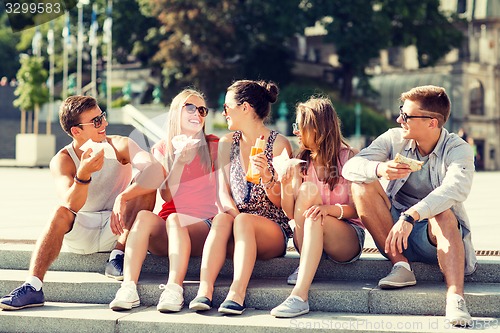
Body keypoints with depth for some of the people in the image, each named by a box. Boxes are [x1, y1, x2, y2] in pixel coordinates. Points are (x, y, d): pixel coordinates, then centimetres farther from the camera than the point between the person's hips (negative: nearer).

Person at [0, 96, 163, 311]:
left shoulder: (119, 146, -8)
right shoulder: (62, 161, -10)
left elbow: (156, 169, -27)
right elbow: (72, 205, -27)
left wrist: (122, 198, -37)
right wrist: (84, 174, -45)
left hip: (115, 231, 1)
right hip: (79, 235, -1)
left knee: (145, 186, -21)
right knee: (61, 213, -31)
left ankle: (118, 256, -20)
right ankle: (33, 288, -37)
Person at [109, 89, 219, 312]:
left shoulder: (213, 146, 10)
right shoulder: (162, 149, 14)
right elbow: (167, 196, 1)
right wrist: (180, 159, -9)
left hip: (203, 228, -2)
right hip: (165, 232, 2)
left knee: (174, 219, -34)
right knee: (144, 216, -31)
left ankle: (174, 290, -48)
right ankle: (128, 289, -43)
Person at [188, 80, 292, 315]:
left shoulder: (279, 144, -1)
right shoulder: (227, 143, 13)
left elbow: (281, 202, -2)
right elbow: (222, 191, 5)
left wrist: (267, 177, -22)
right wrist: (228, 206, -18)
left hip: (272, 231, -3)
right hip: (237, 235, 3)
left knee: (243, 220, -34)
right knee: (222, 219, -31)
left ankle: (237, 294, -44)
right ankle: (204, 291, -44)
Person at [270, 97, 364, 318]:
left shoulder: (349, 158, -5)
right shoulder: (302, 161, 6)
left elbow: (358, 208, -10)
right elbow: (291, 213, 2)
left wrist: (330, 209, -29)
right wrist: (285, 183, -16)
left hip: (347, 237, -3)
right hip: (307, 237, 3)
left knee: (314, 218, -35)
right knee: (307, 190, -23)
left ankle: (299, 295, -45)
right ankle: (305, 264, -18)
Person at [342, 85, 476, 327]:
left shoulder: (458, 150, -12)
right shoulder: (395, 139, -1)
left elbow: (456, 188, -34)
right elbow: (350, 167, -11)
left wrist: (411, 215, -48)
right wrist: (379, 169, -34)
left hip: (435, 235, -3)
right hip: (393, 230, 4)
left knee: (443, 214, -36)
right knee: (362, 184, -17)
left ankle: (455, 298, -50)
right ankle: (400, 264, -19)